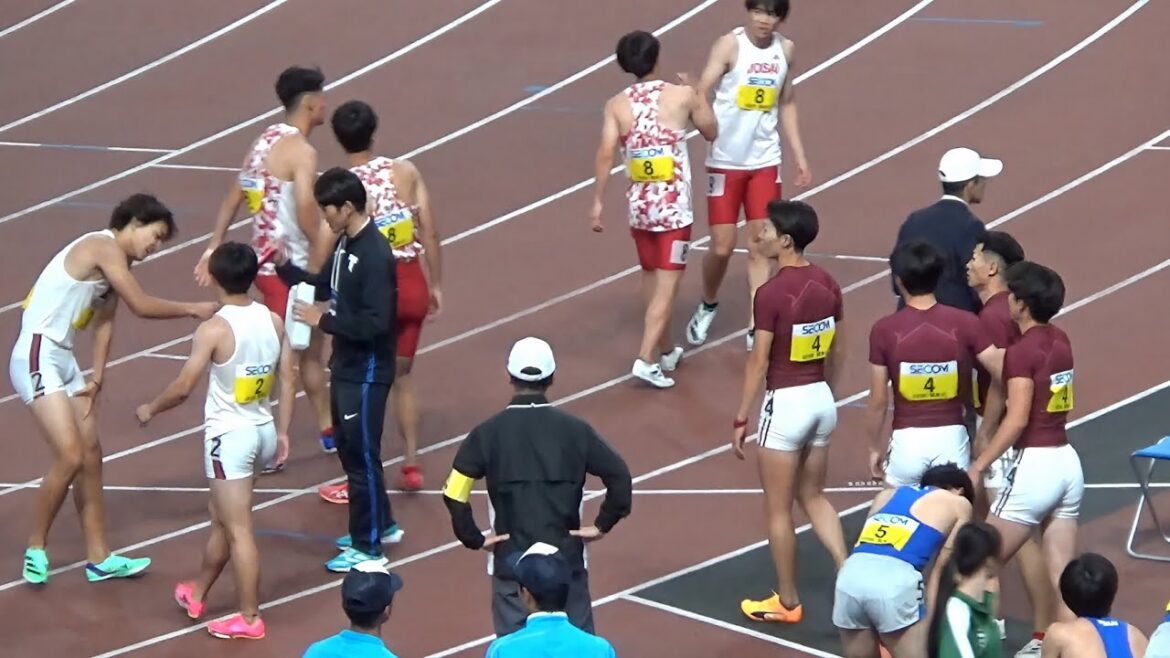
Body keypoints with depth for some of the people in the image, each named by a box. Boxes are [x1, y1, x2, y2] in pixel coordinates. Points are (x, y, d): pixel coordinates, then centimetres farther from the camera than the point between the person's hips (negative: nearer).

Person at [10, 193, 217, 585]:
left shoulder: (115, 262, 16)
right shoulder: (103, 247, -14)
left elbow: (104, 321, 11)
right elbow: (141, 306, -15)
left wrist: (97, 379, 2)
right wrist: (193, 310, -4)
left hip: (63, 360, 10)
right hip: (38, 357, -10)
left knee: (90, 456, 11)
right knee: (70, 457, -15)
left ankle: (99, 559, 16)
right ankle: (36, 549, 1)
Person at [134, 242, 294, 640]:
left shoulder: (214, 331, -18)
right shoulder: (274, 322, 0)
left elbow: (183, 387, -16)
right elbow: (287, 381, 5)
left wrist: (151, 409, 2)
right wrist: (282, 432, 15)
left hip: (229, 435, -7)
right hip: (263, 431, 7)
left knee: (238, 529, -1)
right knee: (223, 519, 23)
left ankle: (249, 618, 3)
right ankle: (197, 594, 39)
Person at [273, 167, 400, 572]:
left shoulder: (374, 255, -24)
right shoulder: (345, 243, 5)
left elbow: (375, 323, -28)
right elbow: (324, 285, 14)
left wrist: (323, 321, -22)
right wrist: (284, 267, -1)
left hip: (367, 372, -10)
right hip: (346, 365, 10)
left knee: (361, 455, 0)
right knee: (348, 448, 20)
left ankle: (368, 546, 9)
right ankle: (380, 524, 35)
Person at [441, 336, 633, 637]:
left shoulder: (488, 433, -5)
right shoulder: (575, 429, -3)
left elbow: (455, 492, -11)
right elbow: (619, 476, -6)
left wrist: (473, 538, -1)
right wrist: (602, 525, 3)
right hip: (566, 558, 1)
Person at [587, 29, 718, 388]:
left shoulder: (617, 104, -2)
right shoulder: (681, 96, -6)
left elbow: (606, 153, -10)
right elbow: (711, 132, 10)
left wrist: (598, 201, -4)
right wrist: (695, 91, 23)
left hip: (639, 204, 4)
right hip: (674, 206, -4)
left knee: (651, 278, 21)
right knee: (667, 285, -2)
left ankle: (666, 350, 36)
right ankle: (646, 359, -14)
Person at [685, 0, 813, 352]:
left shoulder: (786, 50, 3)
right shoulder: (729, 45, -13)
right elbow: (702, 92, -22)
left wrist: (800, 157, 15)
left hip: (765, 162, 4)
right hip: (725, 161, -4)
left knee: (761, 246, 2)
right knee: (722, 247, 2)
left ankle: (757, 328, 6)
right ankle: (708, 306, 31)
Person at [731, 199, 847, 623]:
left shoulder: (771, 294, -20)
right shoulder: (827, 285, 1)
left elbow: (759, 362, -17)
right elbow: (838, 352, 10)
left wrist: (741, 420, -8)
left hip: (786, 402, -7)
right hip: (822, 399, 7)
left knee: (778, 509, 9)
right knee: (813, 496, 22)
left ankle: (787, 602, 19)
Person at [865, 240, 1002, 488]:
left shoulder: (885, 330, -8)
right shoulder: (964, 323, -7)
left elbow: (877, 401, -4)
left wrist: (875, 447, 10)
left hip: (907, 440, -1)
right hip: (951, 438, 1)